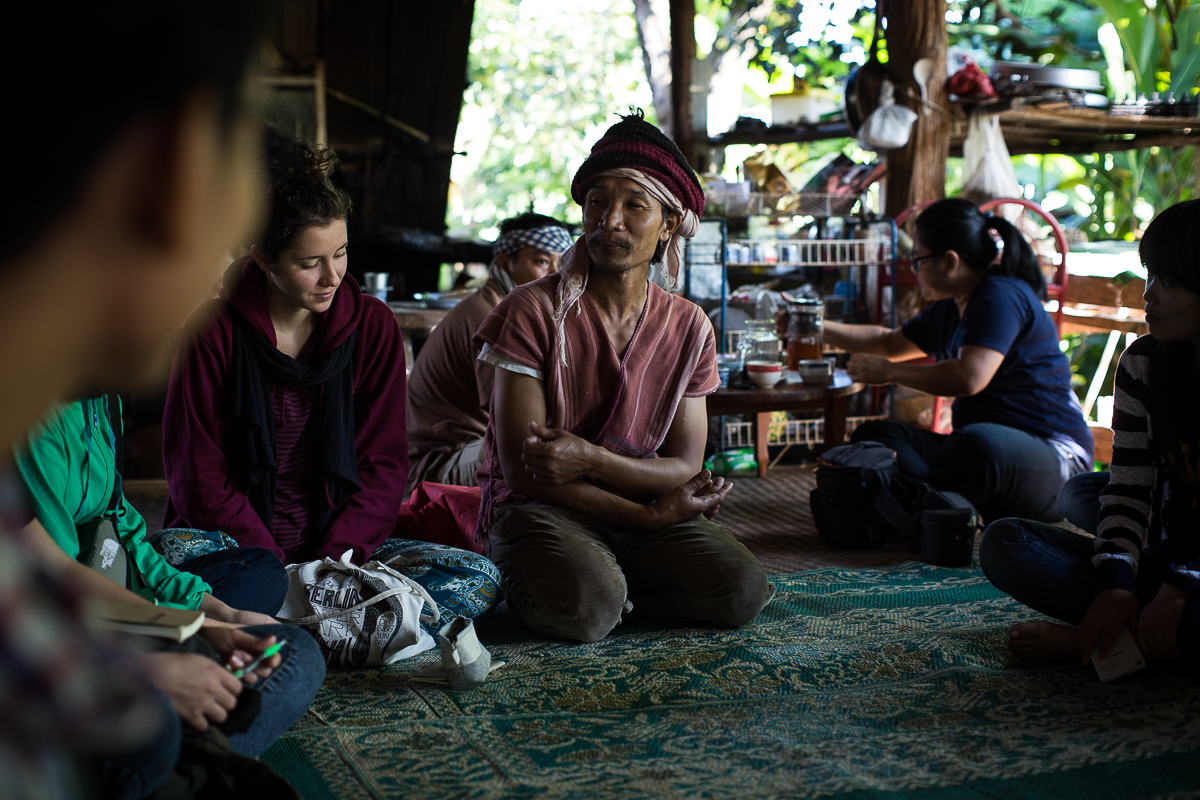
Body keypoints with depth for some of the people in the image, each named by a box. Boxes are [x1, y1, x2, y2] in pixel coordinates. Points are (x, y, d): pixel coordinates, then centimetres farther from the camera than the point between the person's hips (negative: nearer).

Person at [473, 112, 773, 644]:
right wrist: (650, 516, -18)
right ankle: (532, 582, 1)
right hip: (540, 507, -4)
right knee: (585, 609, -35)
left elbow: (685, 467, -2)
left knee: (741, 592, -21)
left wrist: (590, 460, -23)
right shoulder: (533, 310, -11)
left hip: (645, 501, 4)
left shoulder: (689, 327, 2)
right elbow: (521, 470, -15)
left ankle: (614, 580, 4)